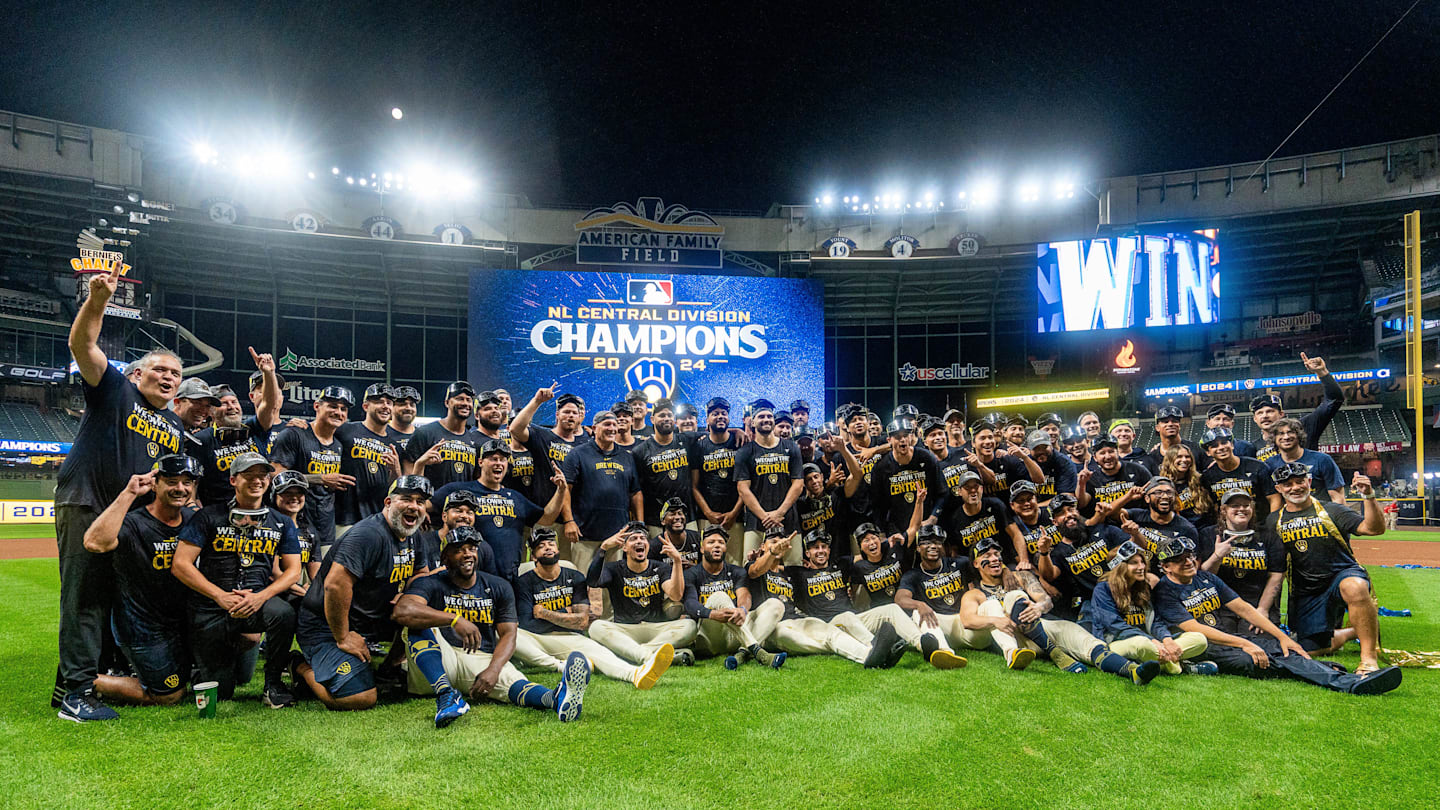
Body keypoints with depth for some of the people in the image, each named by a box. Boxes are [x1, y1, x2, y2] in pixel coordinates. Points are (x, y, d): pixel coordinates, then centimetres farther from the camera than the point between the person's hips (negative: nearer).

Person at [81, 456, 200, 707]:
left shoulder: (193, 519, 1)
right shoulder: (134, 524, -20)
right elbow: (94, 543, -41)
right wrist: (128, 494, -39)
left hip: (181, 620, 7)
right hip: (143, 627, -7)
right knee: (169, 697, -2)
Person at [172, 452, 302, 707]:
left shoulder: (281, 524, 7)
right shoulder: (209, 517, -1)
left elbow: (293, 570, 3)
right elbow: (180, 565, -7)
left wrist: (261, 596, -16)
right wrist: (221, 596, -17)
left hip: (256, 602, 1)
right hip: (211, 610, -1)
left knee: (284, 613, -34)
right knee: (218, 692, 0)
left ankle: (274, 683, -11)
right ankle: (233, 645, 35)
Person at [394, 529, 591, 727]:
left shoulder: (498, 588, 12)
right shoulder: (431, 584, 1)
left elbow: (508, 634, 3)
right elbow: (401, 611, -20)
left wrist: (493, 669, -19)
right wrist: (455, 620, -34)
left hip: (482, 661, 1)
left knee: (511, 678, -31)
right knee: (420, 624, -26)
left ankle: (557, 698, -63)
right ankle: (445, 694, -41)